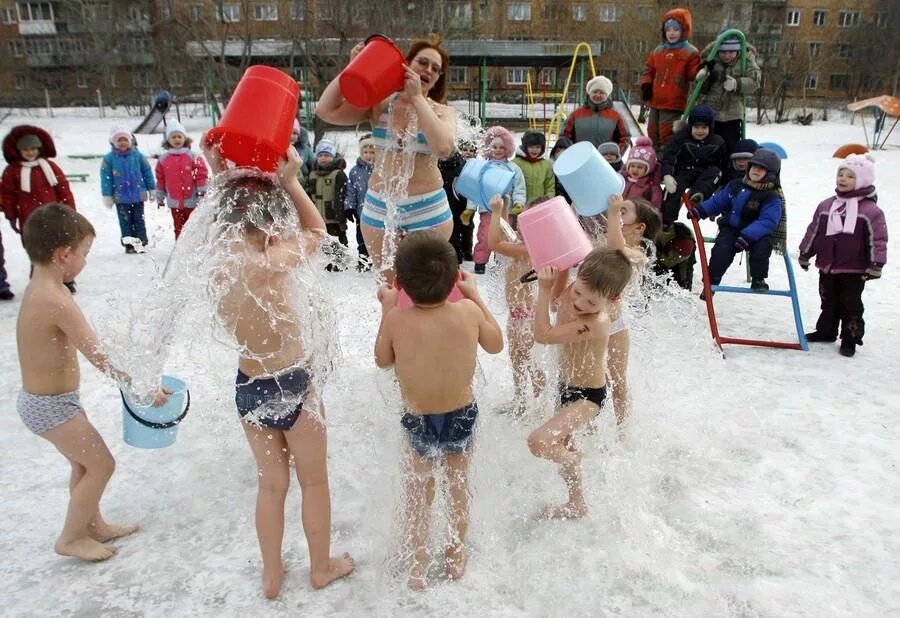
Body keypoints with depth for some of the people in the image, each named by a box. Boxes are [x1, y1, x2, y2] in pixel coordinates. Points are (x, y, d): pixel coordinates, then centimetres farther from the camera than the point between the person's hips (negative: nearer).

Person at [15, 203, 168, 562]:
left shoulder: (37, 289, 2)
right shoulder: (57, 301, -28)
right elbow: (99, 358, -26)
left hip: (41, 399, 9)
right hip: (52, 407, -9)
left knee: (84, 463, 23)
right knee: (101, 465, 5)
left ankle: (94, 525, 39)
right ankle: (70, 538, 21)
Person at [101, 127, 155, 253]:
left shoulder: (137, 155, 0)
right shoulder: (109, 158, -3)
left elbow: (147, 173, 6)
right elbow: (106, 178, -1)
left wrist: (152, 190, 7)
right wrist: (107, 195, -3)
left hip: (138, 195, 0)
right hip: (121, 198, 0)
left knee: (139, 220, 7)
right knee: (125, 221, 6)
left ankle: (141, 242, 13)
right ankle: (129, 244, 12)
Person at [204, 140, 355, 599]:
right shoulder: (271, 264, -26)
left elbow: (231, 218, 14)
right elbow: (317, 230, -7)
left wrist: (222, 177, 7)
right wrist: (289, 179, -5)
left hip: (247, 388, 6)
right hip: (292, 386, -6)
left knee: (271, 483, 24)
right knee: (314, 481, 18)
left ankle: (271, 575, 40)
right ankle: (322, 567, 38)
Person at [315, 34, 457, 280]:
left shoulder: (442, 112, 1)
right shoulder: (380, 104, 4)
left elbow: (444, 148, -22)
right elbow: (326, 111, -5)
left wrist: (417, 98, -17)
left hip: (428, 212, -2)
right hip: (378, 208, 2)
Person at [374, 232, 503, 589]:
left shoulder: (397, 320, -24)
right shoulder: (468, 312, -20)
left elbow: (382, 360, -4)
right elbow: (496, 345, 0)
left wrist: (386, 308, 2)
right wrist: (475, 295, 5)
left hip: (418, 422, -1)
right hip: (462, 416, 2)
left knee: (419, 488, 24)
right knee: (458, 483, 26)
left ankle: (418, 566, 34)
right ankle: (456, 557, 43)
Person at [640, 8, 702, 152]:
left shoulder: (690, 52, -3)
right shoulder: (657, 51, 12)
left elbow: (694, 75, -9)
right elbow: (649, 70, 20)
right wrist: (646, 85, 3)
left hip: (674, 104, -6)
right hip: (655, 102, 7)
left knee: (667, 134, -12)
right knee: (653, 133, 16)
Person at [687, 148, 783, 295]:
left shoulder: (772, 198, -9)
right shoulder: (735, 186, 7)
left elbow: (767, 221, -20)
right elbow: (718, 201, 17)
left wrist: (747, 236, -33)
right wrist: (701, 210, 1)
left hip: (755, 234, -2)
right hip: (731, 229, 3)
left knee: (762, 245, -32)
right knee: (720, 250, -23)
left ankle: (758, 279, -10)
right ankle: (711, 282, -6)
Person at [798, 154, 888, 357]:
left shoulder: (870, 210, -9)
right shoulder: (826, 206, 5)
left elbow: (878, 239, -10)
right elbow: (813, 231, 12)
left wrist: (875, 265, -14)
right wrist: (805, 254, 13)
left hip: (854, 271, -4)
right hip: (827, 268, 5)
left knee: (851, 305, 5)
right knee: (829, 302, 17)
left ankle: (851, 338, 16)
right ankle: (826, 331, 32)